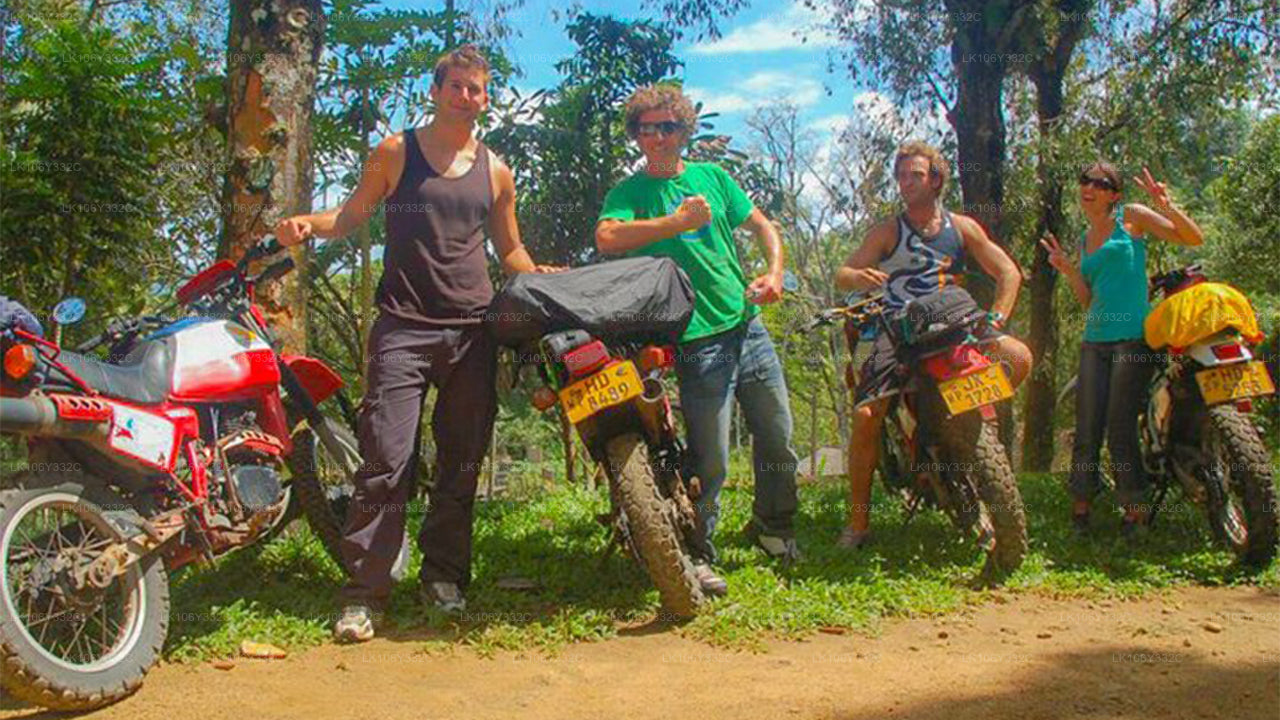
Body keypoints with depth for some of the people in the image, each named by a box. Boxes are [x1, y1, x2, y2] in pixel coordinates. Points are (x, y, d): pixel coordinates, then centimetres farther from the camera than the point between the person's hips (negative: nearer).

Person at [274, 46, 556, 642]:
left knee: (462, 463, 6)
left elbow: (511, 250, 24)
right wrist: (307, 223, -8)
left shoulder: (496, 172, 15)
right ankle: (364, 592, -6)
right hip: (403, 326, -3)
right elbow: (351, 217, 12)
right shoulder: (395, 153, 9)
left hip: (472, 330, 3)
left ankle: (444, 575, 19)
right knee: (387, 461, -11)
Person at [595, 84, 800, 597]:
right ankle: (699, 554, 12)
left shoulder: (712, 177, 14)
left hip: (748, 324, 5)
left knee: (778, 440, 12)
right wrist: (678, 221, -18)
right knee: (710, 461, -7)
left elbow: (762, 224, 19)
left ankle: (773, 526, 35)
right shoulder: (629, 192, 1)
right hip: (697, 339, -5)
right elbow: (607, 237, -19)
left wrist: (774, 272, 1)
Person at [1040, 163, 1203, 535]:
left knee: (1120, 430, -7)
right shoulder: (1085, 238, 19)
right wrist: (1067, 269, 4)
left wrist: (1166, 205, -16)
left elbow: (1194, 238, -2)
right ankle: (1080, 511, 12)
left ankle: (1136, 513, 6)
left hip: (1134, 339, -5)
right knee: (1087, 431, 2)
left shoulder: (1131, 217, 4)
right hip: (1095, 341, 5)